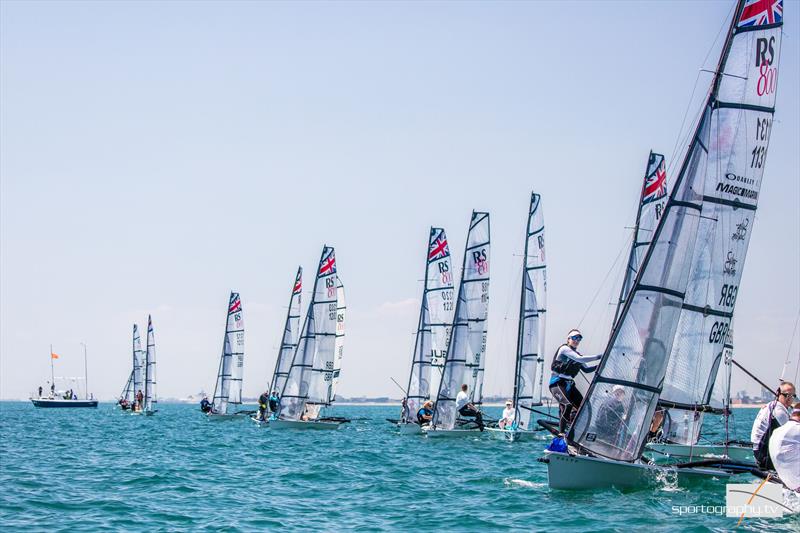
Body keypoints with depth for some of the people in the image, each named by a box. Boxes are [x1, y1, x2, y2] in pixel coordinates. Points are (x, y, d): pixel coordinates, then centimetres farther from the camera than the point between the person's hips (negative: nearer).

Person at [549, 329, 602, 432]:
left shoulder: (576, 354, 20)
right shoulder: (564, 349, -7)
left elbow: (586, 369, 20)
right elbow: (580, 359, -19)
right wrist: (598, 357, -20)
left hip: (569, 383, 9)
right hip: (557, 382, -9)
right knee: (567, 405, -27)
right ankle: (561, 432, -20)